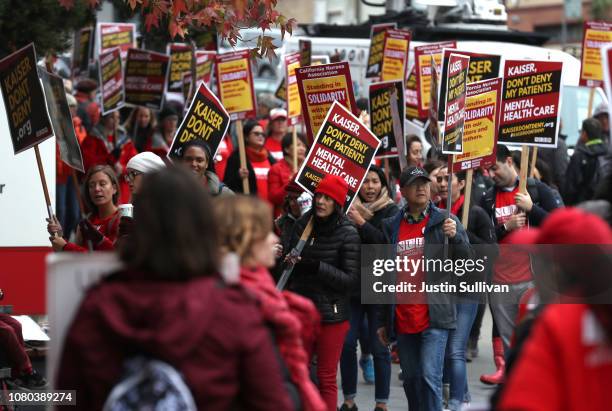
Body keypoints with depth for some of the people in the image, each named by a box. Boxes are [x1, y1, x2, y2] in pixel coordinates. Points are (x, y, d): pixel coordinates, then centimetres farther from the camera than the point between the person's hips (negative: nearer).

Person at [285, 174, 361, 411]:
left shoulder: (348, 234, -9)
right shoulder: (303, 225, 4)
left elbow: (351, 280, -12)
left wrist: (317, 267, -20)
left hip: (331, 314, -4)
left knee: (326, 378, 2)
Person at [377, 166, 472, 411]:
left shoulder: (444, 221, 1)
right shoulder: (391, 227, 11)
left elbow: (466, 260, -6)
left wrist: (455, 237, -26)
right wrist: (384, 321, 17)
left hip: (434, 317, -4)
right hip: (402, 321, 4)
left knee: (430, 375, -14)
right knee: (411, 380, 11)